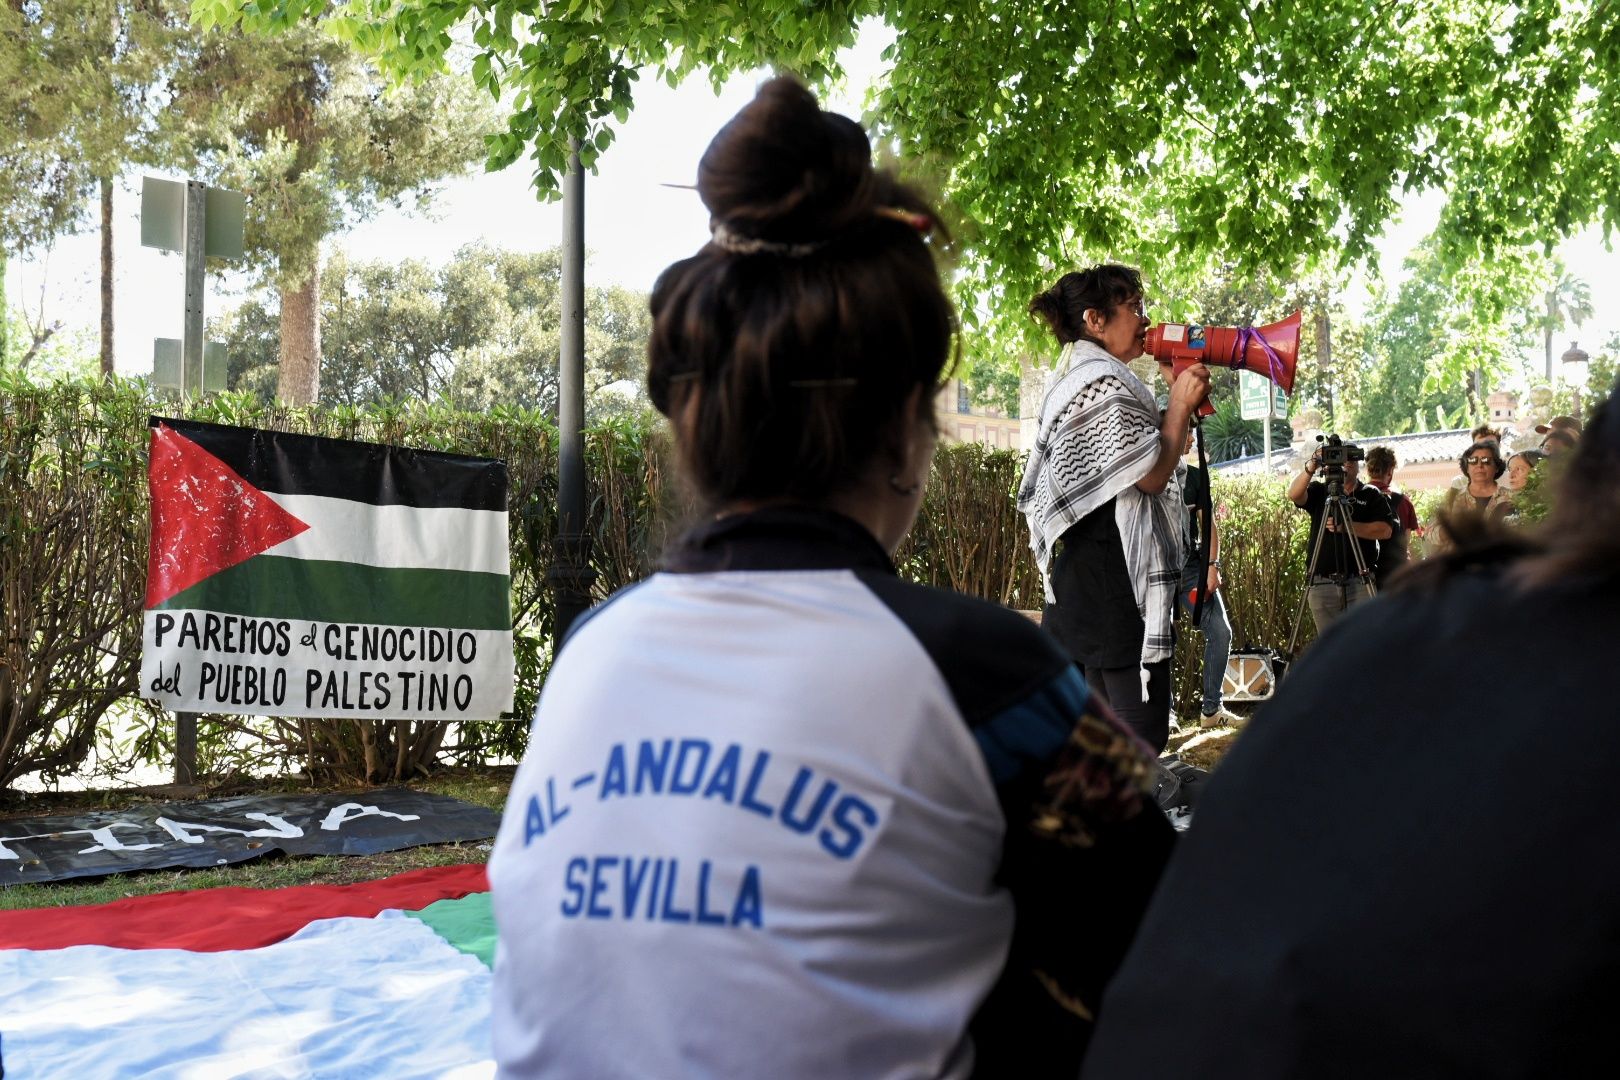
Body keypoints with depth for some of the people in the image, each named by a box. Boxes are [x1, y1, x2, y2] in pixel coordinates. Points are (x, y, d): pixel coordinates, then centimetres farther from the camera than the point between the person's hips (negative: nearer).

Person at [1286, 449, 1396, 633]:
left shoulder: (1372, 495, 9)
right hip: (1321, 583, 1)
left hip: (1359, 583, -1)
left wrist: (1348, 526, -15)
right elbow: (1293, 494, -10)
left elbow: (1385, 530, -4)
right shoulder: (1319, 491, 11)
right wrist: (1310, 469, -27)